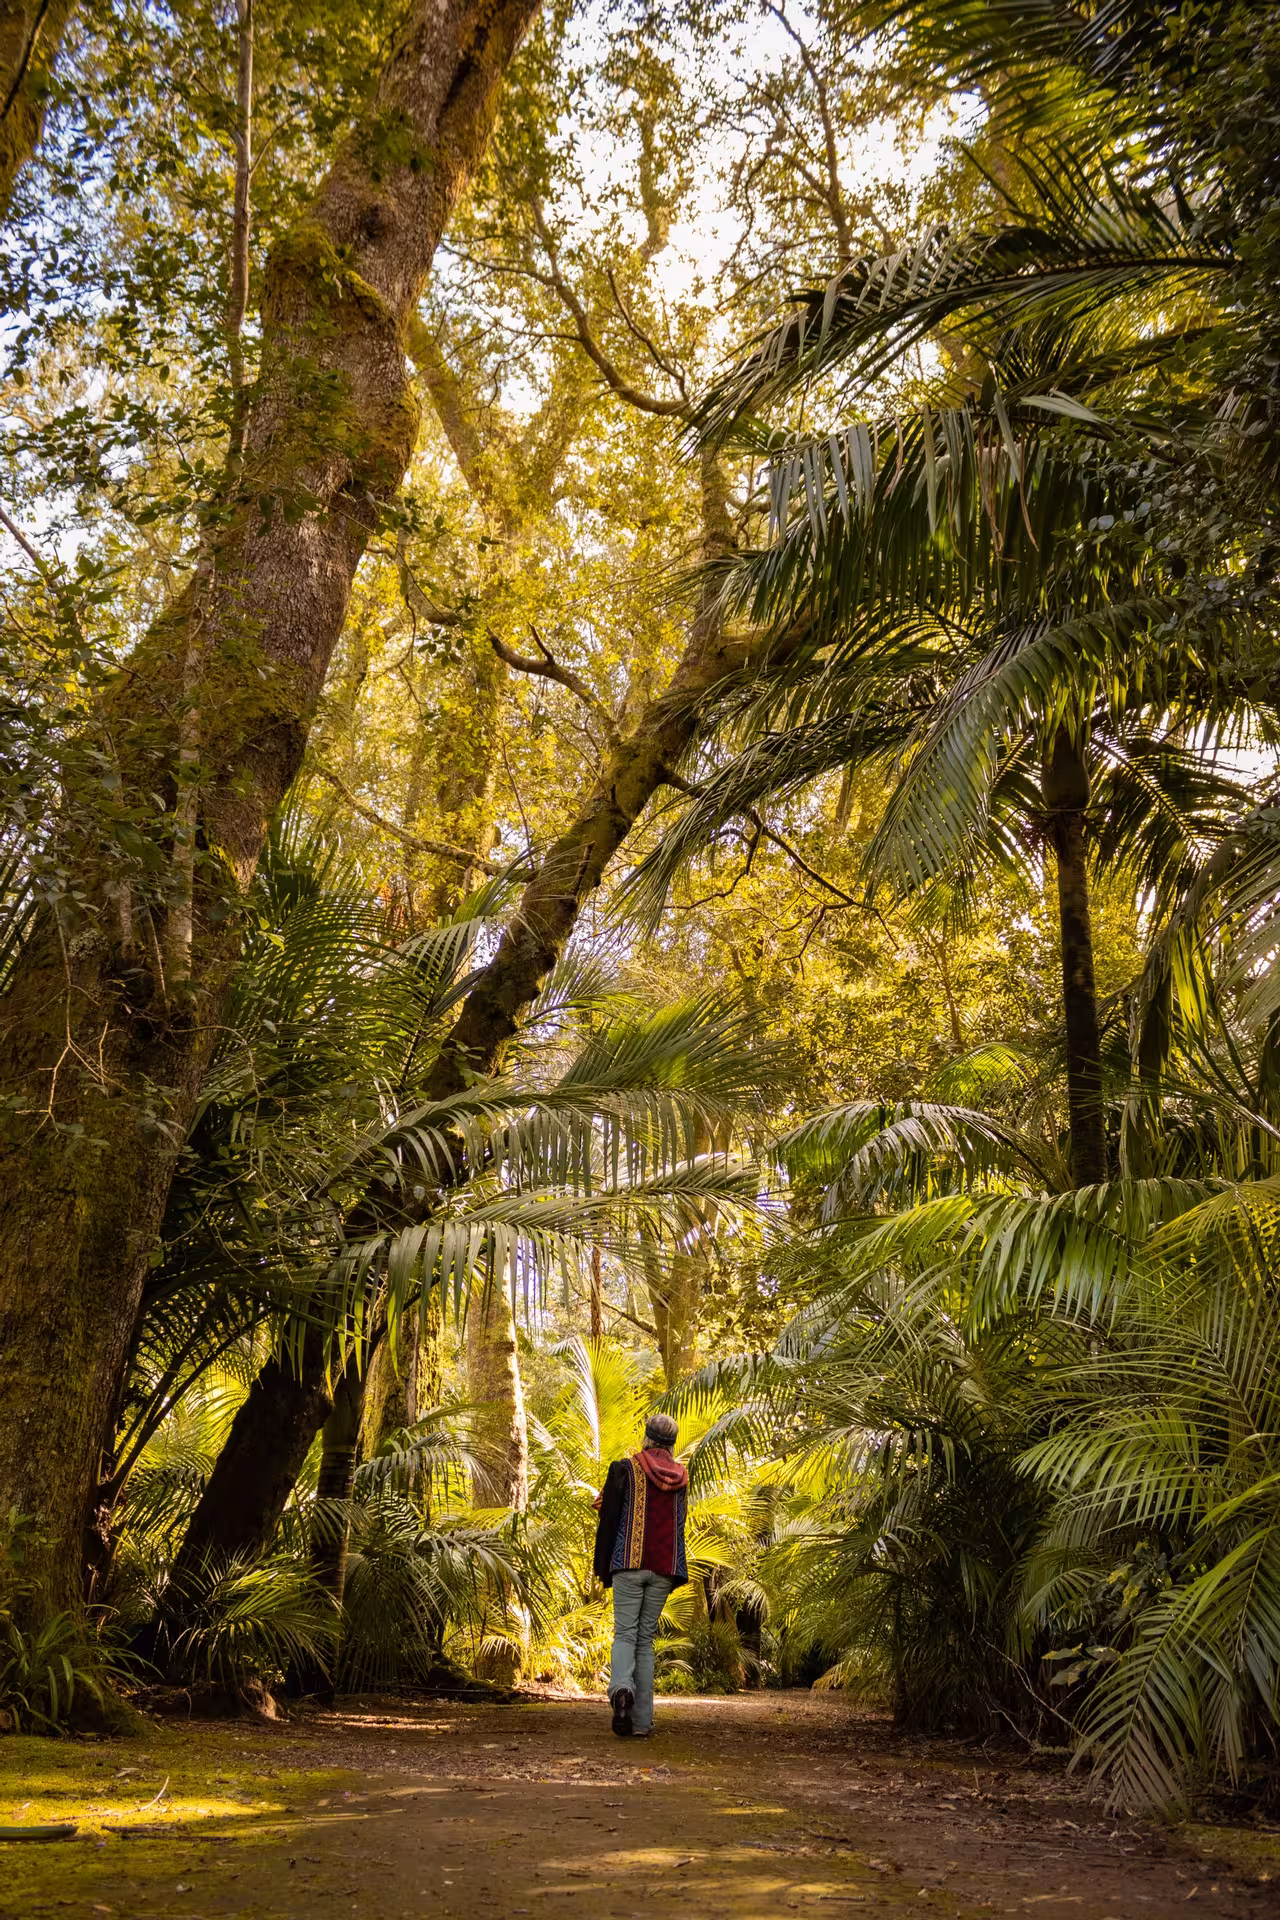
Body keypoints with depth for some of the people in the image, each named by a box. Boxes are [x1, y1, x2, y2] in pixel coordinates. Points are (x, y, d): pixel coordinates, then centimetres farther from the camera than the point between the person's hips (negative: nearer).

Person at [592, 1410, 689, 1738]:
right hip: (664, 1569, 3)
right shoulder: (681, 1477, 10)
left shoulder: (625, 1469, -2)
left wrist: (603, 1568, 7)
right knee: (646, 1639, 10)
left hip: (629, 1563, -3)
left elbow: (608, 1518, -1)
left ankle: (621, 1689, -29)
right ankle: (642, 1719, 5)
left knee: (625, 1634, 0)